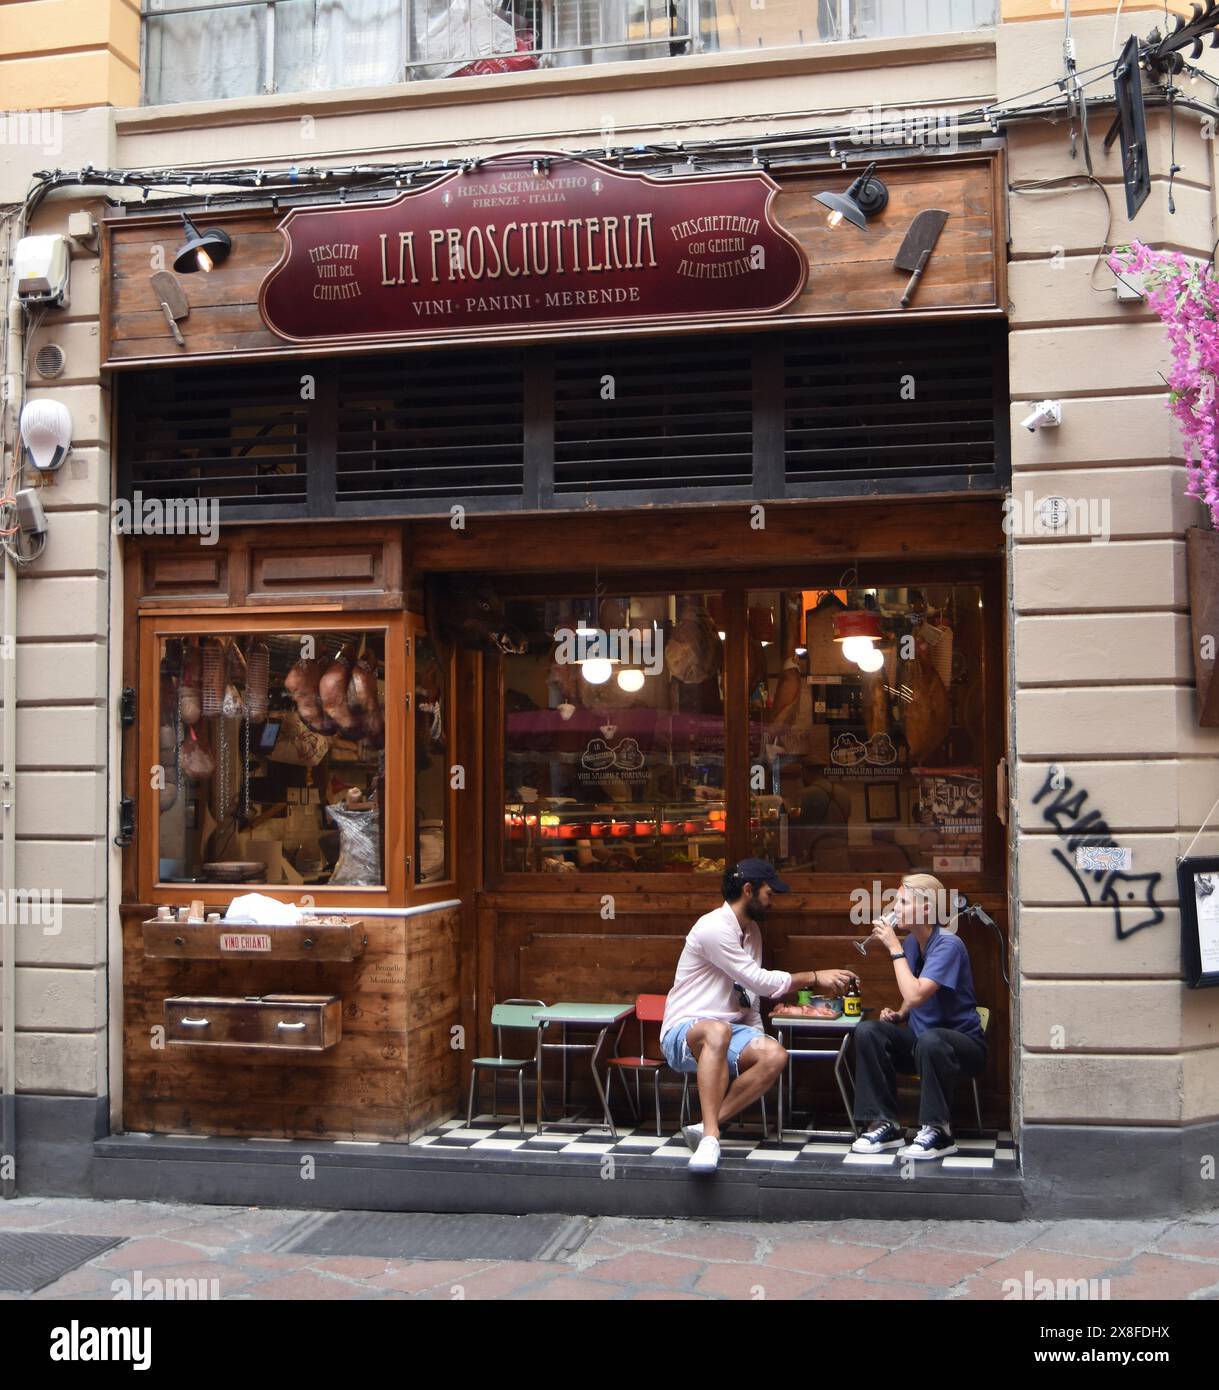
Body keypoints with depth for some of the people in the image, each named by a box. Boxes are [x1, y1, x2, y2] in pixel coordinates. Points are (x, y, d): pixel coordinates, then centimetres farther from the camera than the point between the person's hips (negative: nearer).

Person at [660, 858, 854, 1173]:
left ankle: (706, 1126, -24)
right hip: (684, 1033, -8)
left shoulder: (751, 929, 15)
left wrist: (757, 1038, 5)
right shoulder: (714, 928, -16)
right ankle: (710, 1136, -44)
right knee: (718, 1031, -43)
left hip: (729, 1031, 8)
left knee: (775, 1055, -23)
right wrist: (814, 977, -6)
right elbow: (761, 981, -15)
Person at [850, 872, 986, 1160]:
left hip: (965, 1043, -7)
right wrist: (898, 1015, -1)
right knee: (867, 1031, -15)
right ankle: (884, 1125, -12)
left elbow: (916, 995, -31)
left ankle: (937, 1131, -23)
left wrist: (895, 948, -23)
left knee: (929, 1040, -39)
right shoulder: (912, 941, 5)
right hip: (920, 1039, 7)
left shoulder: (948, 945, -19)